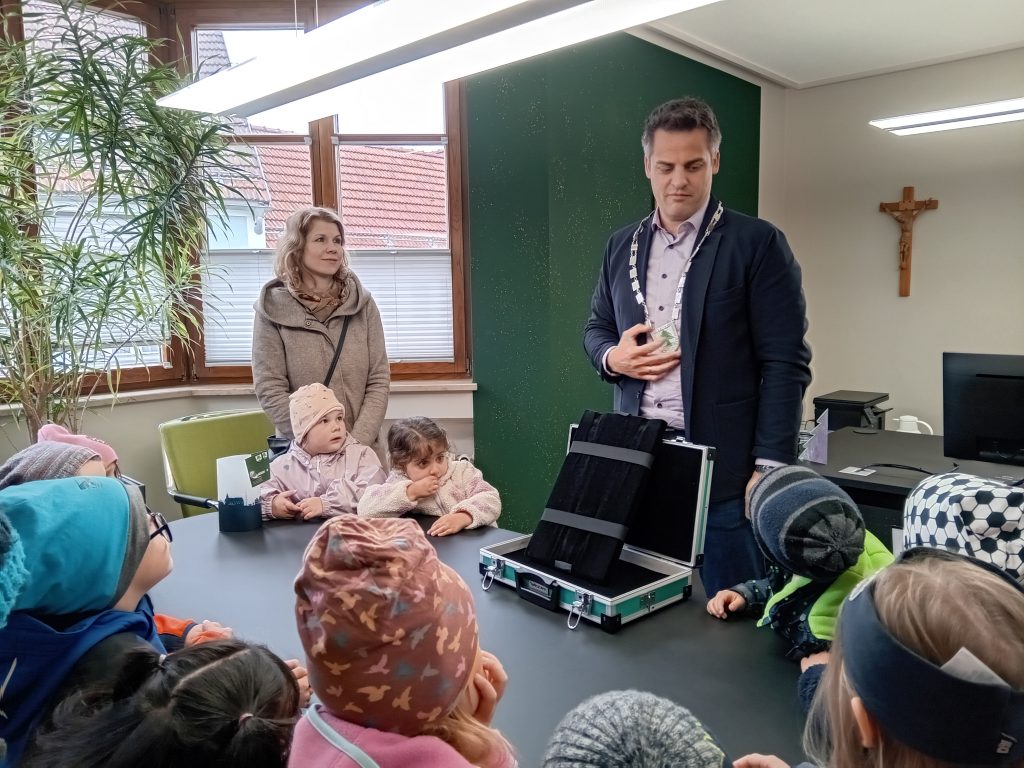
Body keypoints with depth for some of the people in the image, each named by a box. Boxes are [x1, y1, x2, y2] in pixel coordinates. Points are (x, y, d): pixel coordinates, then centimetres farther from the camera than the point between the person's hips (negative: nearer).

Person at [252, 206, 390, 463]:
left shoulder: (361, 303, 1)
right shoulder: (273, 310, -5)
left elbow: (378, 380, -1)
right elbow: (270, 391, -8)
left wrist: (357, 442, -12)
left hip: (363, 451, 2)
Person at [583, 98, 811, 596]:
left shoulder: (758, 244, -4)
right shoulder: (622, 246, 11)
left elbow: (785, 363, -8)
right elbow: (596, 328, 19)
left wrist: (770, 467, -13)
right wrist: (612, 357, -5)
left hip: (724, 464, -4)